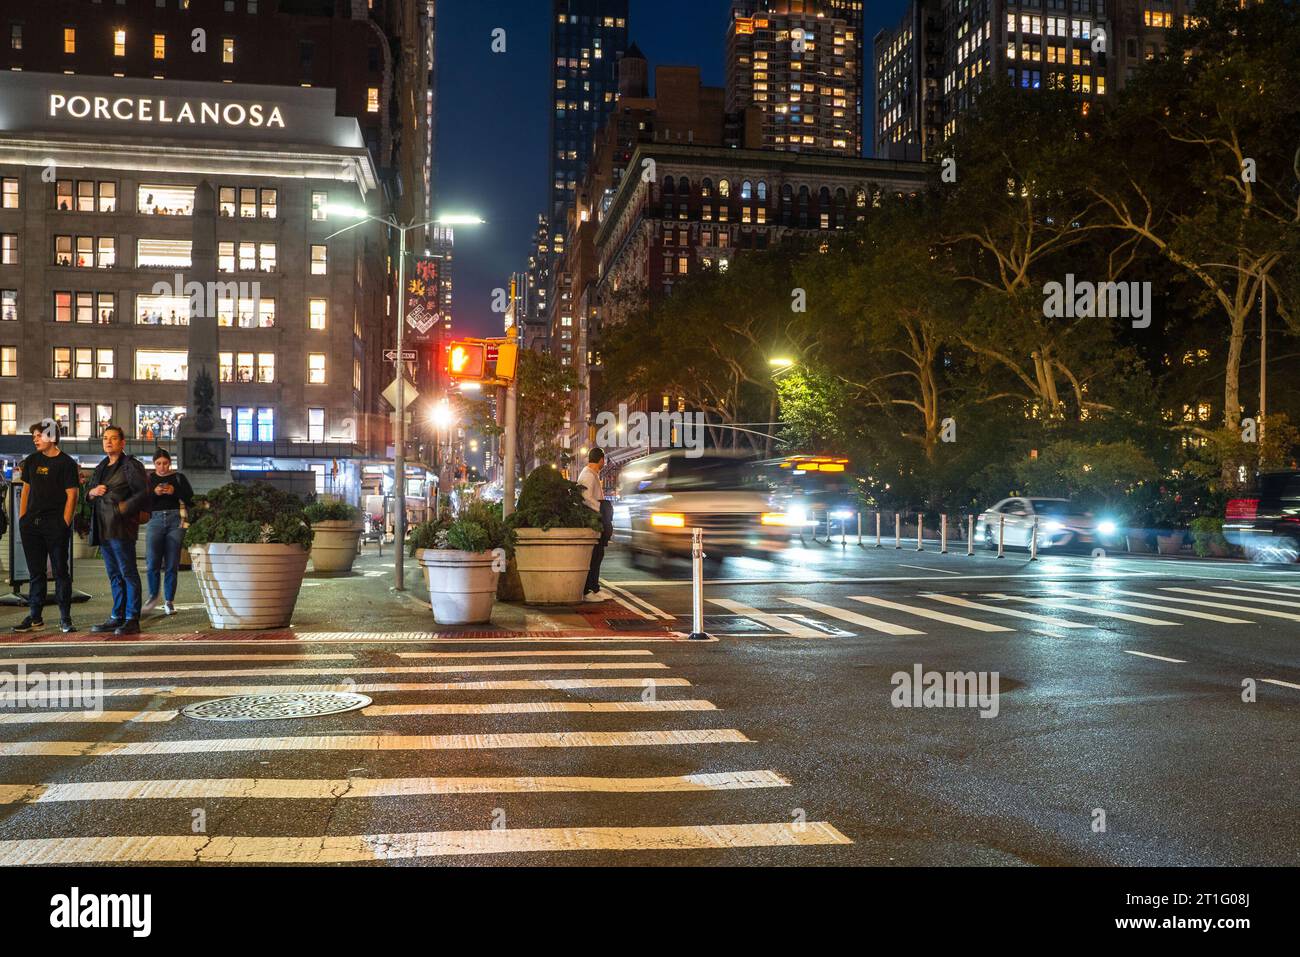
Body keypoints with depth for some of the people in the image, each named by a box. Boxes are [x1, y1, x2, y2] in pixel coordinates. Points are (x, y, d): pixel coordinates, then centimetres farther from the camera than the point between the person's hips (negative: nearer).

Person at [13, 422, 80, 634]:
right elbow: (26, 490, 17)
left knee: (60, 571, -1)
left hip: (55, 525, -5)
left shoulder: (66, 463, -4)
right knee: (35, 572, 9)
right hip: (31, 524, 6)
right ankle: (35, 618, 15)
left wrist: (65, 524, -12)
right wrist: (22, 518, 9)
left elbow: (72, 495, -7)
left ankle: (65, 618, 4)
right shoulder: (32, 461, 12)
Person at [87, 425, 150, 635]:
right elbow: (88, 494, 25)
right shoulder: (101, 467, 19)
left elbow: (144, 493, -12)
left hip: (121, 527, -8)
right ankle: (117, 617, 18)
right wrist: (93, 492, 2)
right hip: (103, 528, 8)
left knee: (128, 572, -7)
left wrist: (123, 508, -20)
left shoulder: (130, 466, -5)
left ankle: (132, 619, -5)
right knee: (113, 574, 12)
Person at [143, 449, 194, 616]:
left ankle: (169, 601, 6)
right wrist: (154, 493, -13)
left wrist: (175, 491, -13)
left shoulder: (179, 478, 11)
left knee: (171, 564, -1)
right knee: (152, 563, -8)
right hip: (155, 520, 1)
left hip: (175, 521, 0)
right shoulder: (148, 479, 13)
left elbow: (190, 498, 2)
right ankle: (153, 596, 13)